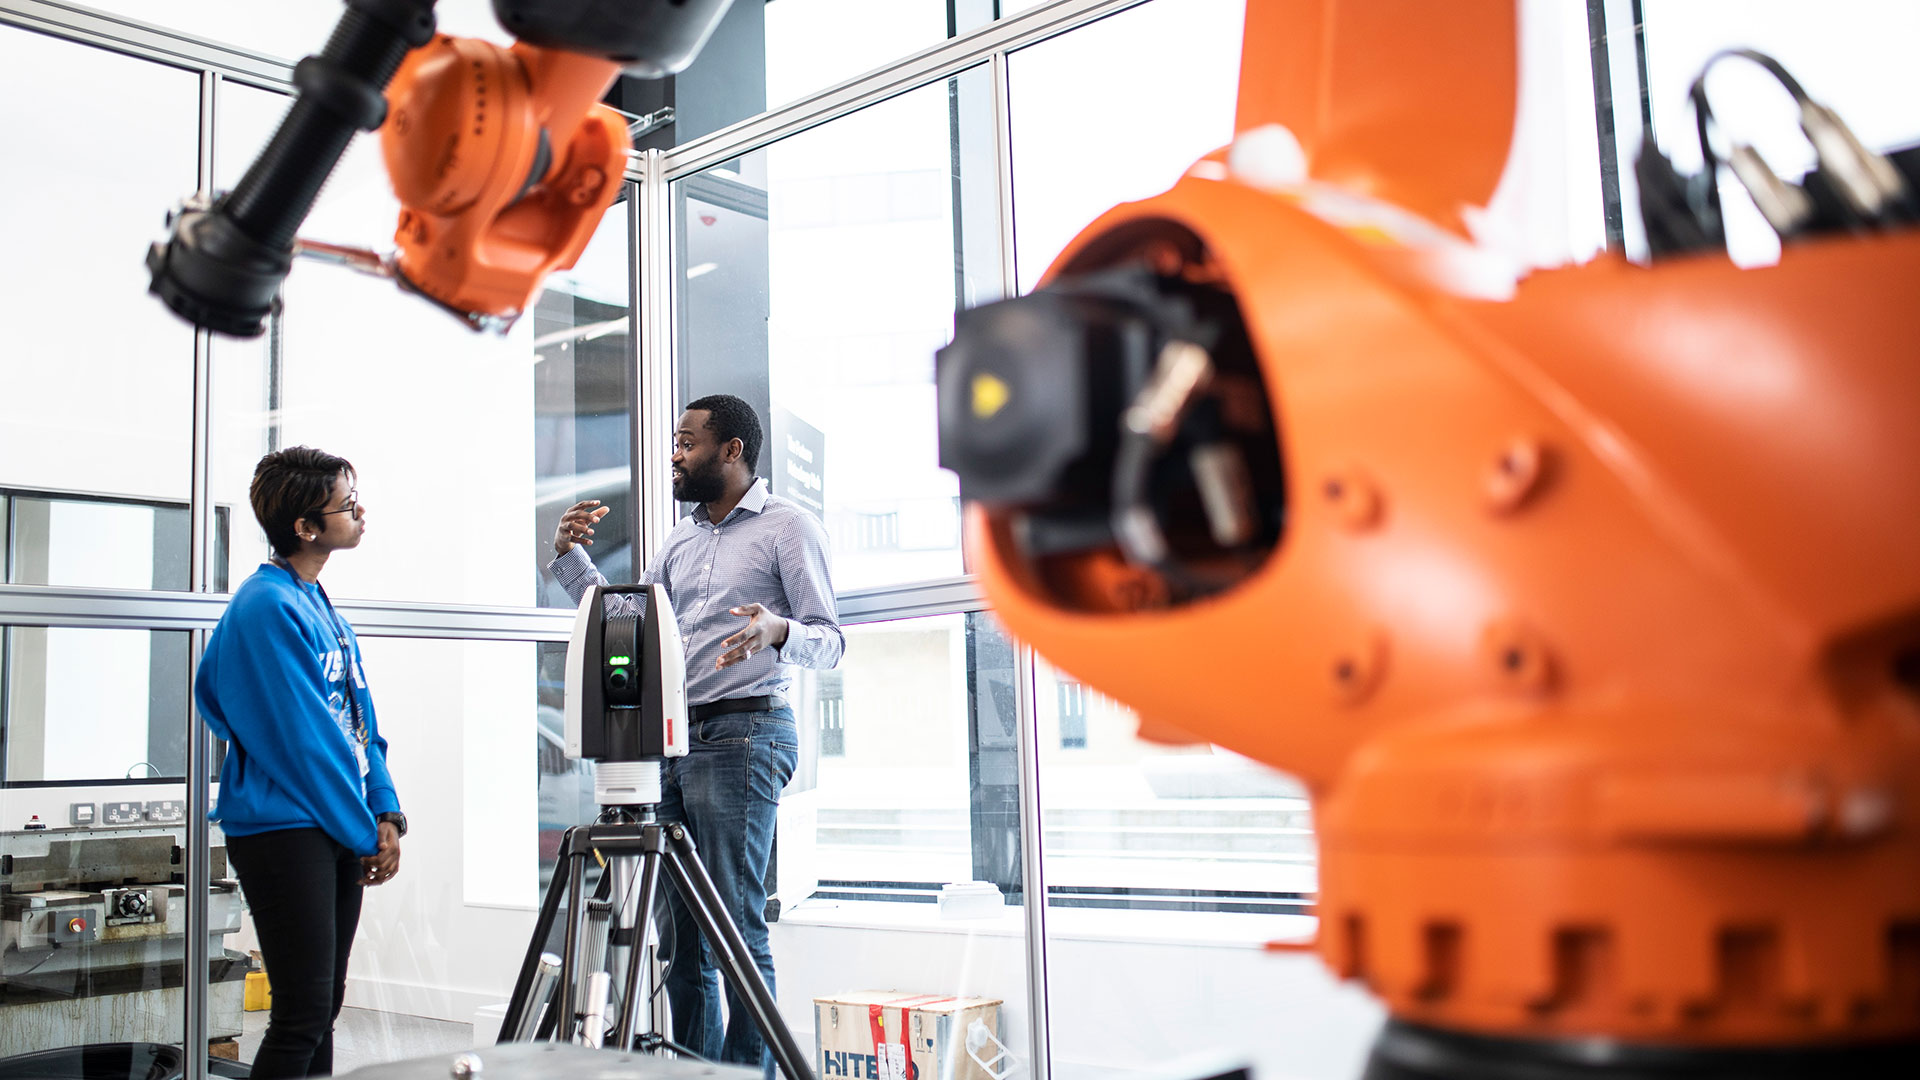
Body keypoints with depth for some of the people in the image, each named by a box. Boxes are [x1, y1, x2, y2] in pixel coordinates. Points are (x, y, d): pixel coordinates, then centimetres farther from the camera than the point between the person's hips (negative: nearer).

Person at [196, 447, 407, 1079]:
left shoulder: (320, 601, 15)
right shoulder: (268, 606, -14)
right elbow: (301, 739, -16)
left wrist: (386, 814, 4)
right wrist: (366, 836, -10)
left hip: (338, 833, 9)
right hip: (285, 830, -9)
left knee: (322, 1007, 13)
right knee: (302, 1016, -8)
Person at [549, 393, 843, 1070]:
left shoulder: (788, 526, 1)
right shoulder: (681, 539, 22)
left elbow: (829, 641, -5)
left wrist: (779, 630, -25)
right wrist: (571, 557, 11)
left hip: (743, 733, -7)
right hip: (675, 736, 7)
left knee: (734, 924, -10)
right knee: (677, 928, 6)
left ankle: (748, 1070, -5)